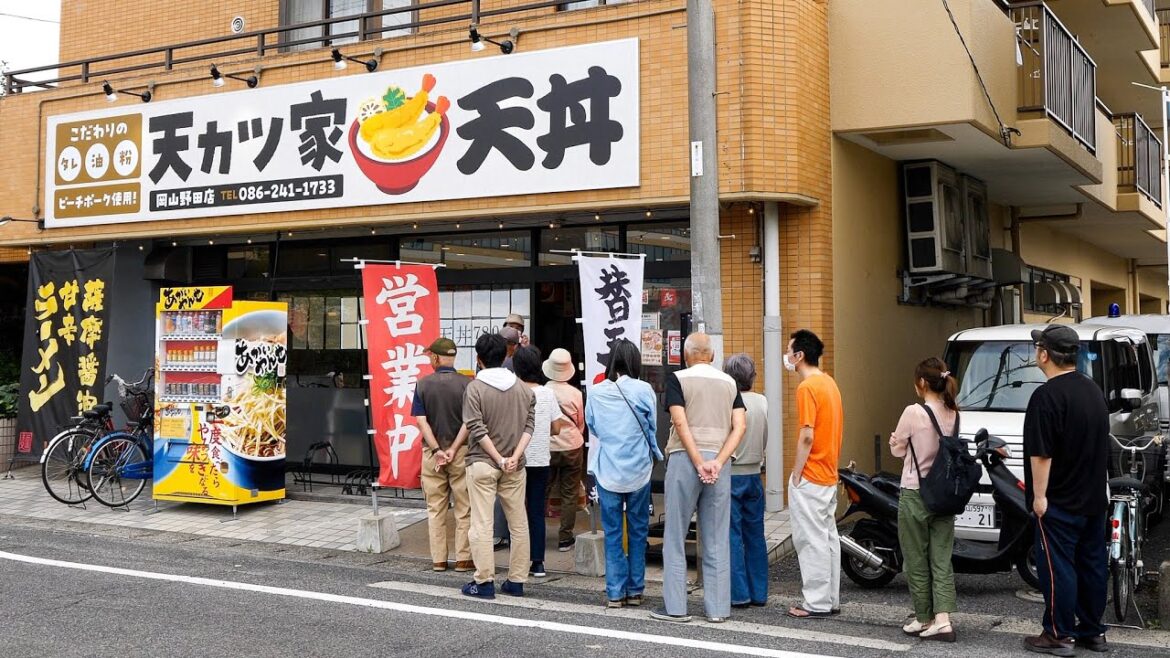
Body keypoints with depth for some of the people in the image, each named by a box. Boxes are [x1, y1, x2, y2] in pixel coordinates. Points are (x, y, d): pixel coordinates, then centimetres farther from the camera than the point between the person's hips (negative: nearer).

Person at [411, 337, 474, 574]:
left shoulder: (423, 384, -2)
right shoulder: (467, 384, -6)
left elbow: (421, 421, -7)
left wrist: (437, 450, -10)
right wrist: (453, 449, -11)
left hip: (432, 452, 1)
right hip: (461, 452, -1)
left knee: (435, 509, 10)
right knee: (464, 509, 7)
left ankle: (438, 560, 13)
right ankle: (463, 559, 8)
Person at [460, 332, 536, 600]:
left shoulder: (475, 388, -7)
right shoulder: (522, 388, 5)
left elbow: (477, 430, -13)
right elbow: (529, 425, -2)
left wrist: (500, 460, -11)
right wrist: (514, 457, -9)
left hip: (482, 464, -4)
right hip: (515, 466, 4)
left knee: (482, 524, 1)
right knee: (519, 524, 10)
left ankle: (484, 582, 2)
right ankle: (516, 580, 14)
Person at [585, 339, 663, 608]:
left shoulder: (595, 392, -3)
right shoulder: (644, 390, -8)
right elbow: (652, 429, 3)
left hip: (607, 470, 1)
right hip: (638, 469, -1)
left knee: (612, 532, 6)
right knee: (638, 530, 10)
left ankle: (614, 592, 7)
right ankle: (635, 590, 15)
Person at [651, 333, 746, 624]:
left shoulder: (678, 379, 0)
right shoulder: (729, 383, 11)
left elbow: (681, 423, -11)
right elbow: (739, 426, 1)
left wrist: (699, 463, -11)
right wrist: (717, 462, -7)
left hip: (684, 458, -3)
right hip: (718, 463, 4)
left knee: (675, 536, 5)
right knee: (717, 539, 8)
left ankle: (675, 606, 6)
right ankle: (718, 608, 10)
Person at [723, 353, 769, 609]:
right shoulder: (762, 402, 3)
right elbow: (764, 440, 11)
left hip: (731, 475, -6)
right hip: (754, 475, 6)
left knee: (733, 536, 0)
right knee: (755, 535, 11)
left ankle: (739, 594, 2)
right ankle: (759, 593, 15)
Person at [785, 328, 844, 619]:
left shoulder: (807, 387, -16)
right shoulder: (829, 382, 12)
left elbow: (807, 436, -21)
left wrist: (796, 475, -15)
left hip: (810, 477, -9)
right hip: (829, 475, 9)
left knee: (811, 540, -3)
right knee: (828, 537, 13)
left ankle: (816, 603, 2)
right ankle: (831, 598, 20)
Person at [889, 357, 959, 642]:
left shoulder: (914, 412, -17)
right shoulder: (953, 414, 3)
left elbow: (898, 450, -6)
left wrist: (896, 442, 14)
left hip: (915, 494, -6)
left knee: (916, 560, 8)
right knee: (941, 559, 7)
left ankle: (923, 618, 16)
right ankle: (942, 619, -1)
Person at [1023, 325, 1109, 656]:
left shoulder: (1047, 396, -19)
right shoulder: (1093, 390, 10)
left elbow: (1041, 453, -22)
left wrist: (1039, 495, -16)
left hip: (1060, 501, -9)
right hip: (1094, 498, 9)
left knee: (1057, 566, -1)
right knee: (1092, 563, 13)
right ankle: (1092, 631, 22)